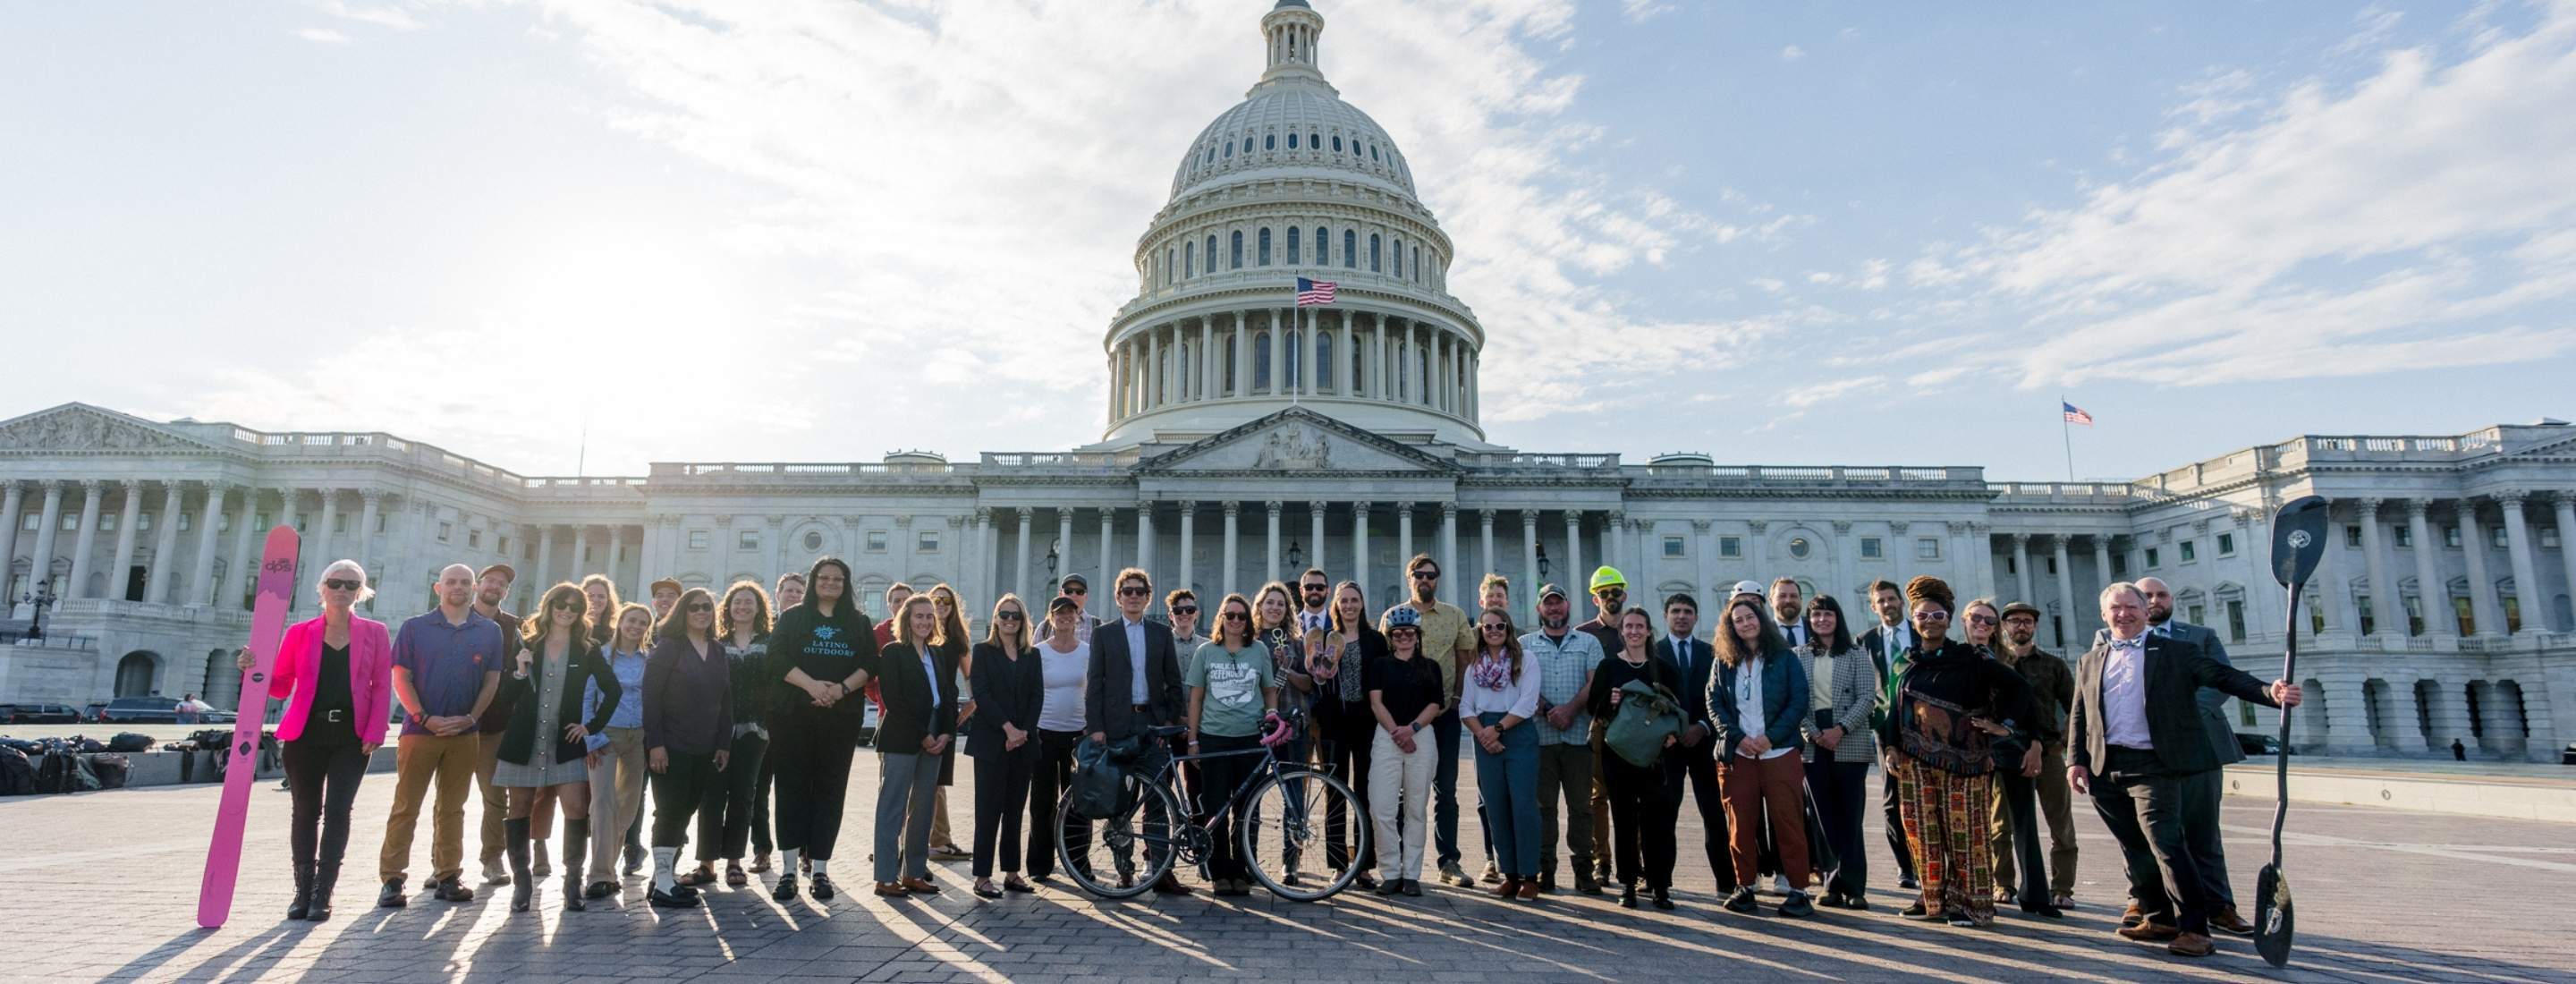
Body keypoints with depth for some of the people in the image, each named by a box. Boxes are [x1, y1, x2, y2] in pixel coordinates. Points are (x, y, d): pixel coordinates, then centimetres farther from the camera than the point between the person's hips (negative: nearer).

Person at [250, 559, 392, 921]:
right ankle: (303, 890, 18)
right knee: (306, 810, 8)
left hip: (352, 737, -1)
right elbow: (280, 687, 6)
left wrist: (374, 733, -8)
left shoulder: (374, 633, 3)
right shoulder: (300, 633, 5)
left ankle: (323, 893, 2)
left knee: (337, 810, -3)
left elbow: (381, 686, 0)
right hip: (305, 735, 1)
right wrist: (254, 670, -14)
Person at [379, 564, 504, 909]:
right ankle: (391, 880, 5)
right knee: (405, 808, -1)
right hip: (419, 730, -2)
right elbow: (401, 678, -2)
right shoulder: (415, 627, 3)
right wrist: (426, 718, -12)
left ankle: (447, 877, 14)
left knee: (452, 808, 9)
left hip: (464, 733, 2)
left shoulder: (489, 631, 8)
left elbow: (492, 681, 6)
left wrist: (469, 718, -7)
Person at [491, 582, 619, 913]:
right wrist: (520, 672, -14)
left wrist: (592, 726, 4)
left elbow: (612, 690, 9)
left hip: (565, 743, -1)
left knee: (577, 810, -10)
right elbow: (507, 695, 3)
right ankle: (521, 883, 19)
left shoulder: (586, 652, 4)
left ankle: (573, 884, 0)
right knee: (519, 811, 7)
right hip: (524, 743, 1)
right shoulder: (526, 646, 5)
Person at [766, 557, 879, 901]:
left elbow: (870, 665, 4)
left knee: (830, 790, 1)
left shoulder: (859, 623, 13)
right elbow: (777, 657, -4)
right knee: (792, 788, -1)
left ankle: (820, 869, 6)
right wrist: (811, 684, -18)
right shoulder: (792, 618, 9)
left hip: (841, 716, 1)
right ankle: (789, 870, 4)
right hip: (793, 716, -1)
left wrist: (842, 688, -15)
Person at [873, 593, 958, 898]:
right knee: (892, 808, -1)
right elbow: (893, 699, -11)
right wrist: (922, 736, -12)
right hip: (900, 739, -6)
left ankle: (914, 873, 16)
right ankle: (886, 878, 3)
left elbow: (949, 696, 12)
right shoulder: (892, 652, -3)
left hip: (934, 741, 6)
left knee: (923, 809, 8)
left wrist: (947, 733, -3)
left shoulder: (939, 654, 15)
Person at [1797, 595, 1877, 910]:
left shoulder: (1857, 656, 6)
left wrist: (1840, 729, -14)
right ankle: (1834, 885, 10)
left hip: (1850, 744, -1)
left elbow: (1867, 698, -3)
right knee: (1825, 818, 5)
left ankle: (1853, 887, 4)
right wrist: (1813, 733, -10)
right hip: (1813, 744, 2)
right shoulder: (1798, 656, 9)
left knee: (1850, 818, -2)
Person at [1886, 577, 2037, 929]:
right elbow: (1895, 708, 13)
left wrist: (2005, 725, -5)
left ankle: (1970, 903, 9)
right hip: (1917, 762, 4)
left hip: (1961, 760, -3)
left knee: (1964, 832, -1)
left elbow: (2018, 687, 2)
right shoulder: (1909, 664, 10)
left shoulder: (1969, 660, -1)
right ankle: (1934, 898, 16)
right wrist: (1892, 747, 5)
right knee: (1924, 830, 5)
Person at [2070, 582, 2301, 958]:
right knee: (2135, 848, 10)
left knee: (2165, 842, -14)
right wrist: (2076, 759, 6)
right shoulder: (2089, 661, 15)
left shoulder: (2175, 652, 6)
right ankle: (2159, 918, 22)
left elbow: (2223, 676, -4)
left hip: (2152, 765, -4)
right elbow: (2079, 715, 15)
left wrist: (2271, 693, -21)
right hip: (2104, 769, 4)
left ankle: (2194, 928, -6)